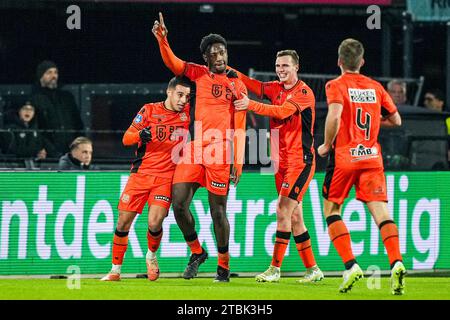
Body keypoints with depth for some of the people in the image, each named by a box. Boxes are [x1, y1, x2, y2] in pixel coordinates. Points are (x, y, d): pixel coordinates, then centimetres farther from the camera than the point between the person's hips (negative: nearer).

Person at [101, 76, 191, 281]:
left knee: (155, 223, -16)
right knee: (123, 222, -1)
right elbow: (126, 138, -2)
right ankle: (115, 270, 13)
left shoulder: (187, 114, 2)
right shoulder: (149, 110, 0)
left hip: (166, 177, 0)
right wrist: (140, 135, -22)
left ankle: (151, 256, 16)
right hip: (141, 172, 0)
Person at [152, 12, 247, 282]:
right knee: (179, 204, -3)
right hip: (193, 149, 3)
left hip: (219, 150, -3)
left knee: (218, 210, -2)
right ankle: (197, 252, 18)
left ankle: (223, 266, 10)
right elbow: (173, 63, -4)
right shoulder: (199, 74, 11)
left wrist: (239, 161, -3)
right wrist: (162, 40, -22)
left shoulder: (236, 85, 4)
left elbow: (239, 127, 3)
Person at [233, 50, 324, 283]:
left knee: (283, 210, -15)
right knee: (294, 216, 9)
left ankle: (275, 269, -14)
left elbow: (283, 111, -25)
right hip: (281, 163, 8)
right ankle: (312, 270, 15)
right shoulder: (277, 89, 12)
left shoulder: (304, 92, -11)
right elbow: (252, 85, 7)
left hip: (300, 162, -8)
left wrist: (251, 105, -35)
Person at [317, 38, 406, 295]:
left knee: (331, 210, 9)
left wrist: (326, 145, -7)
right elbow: (396, 120, 17)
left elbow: (334, 115, -21)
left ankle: (351, 265, -6)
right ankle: (397, 263, -24)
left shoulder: (336, 86, -3)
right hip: (372, 157, 3)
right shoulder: (375, 87, 11)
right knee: (380, 210, -4)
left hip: (344, 157, -3)